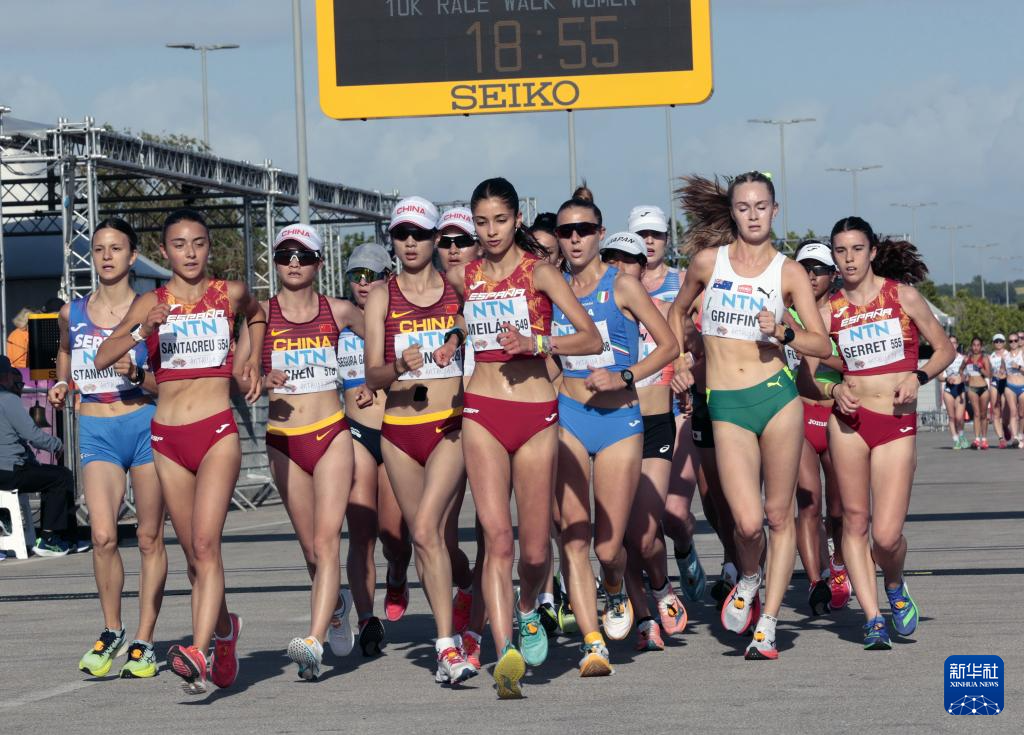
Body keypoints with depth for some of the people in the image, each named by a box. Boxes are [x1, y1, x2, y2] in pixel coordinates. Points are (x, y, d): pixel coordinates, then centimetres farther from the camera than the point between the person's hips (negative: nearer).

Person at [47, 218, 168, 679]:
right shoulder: (72, 314, 9)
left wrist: (137, 374, -18)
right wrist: (59, 391, 7)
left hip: (145, 423, -2)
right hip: (96, 432, 2)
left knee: (149, 537, 3)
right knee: (102, 535, -14)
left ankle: (143, 641, 11)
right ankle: (111, 631, 5)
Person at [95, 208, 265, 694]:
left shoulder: (230, 293, 5)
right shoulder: (150, 303, 5)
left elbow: (256, 315, 29)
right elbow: (103, 358, -5)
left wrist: (252, 360, 15)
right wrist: (142, 331, -20)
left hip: (217, 432, -2)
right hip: (167, 437, 3)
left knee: (206, 543, -19)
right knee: (193, 554, 9)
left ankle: (199, 650, -30)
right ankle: (224, 627, 34)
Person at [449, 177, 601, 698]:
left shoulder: (538, 271, -2)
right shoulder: (462, 276, 9)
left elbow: (592, 339, -9)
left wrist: (536, 344, -21)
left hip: (536, 413, -1)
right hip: (483, 412, 1)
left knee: (535, 547, 5)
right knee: (498, 538, -13)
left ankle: (527, 612, 37)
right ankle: (505, 656, -21)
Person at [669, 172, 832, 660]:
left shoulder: (788, 272, 4)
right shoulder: (708, 261, 6)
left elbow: (823, 345, 2)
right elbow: (677, 312, 24)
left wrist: (782, 333, -14)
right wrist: (679, 363, 14)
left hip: (776, 396, 0)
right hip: (726, 405, 0)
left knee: (779, 515, 2)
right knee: (748, 521, -11)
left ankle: (767, 625, 10)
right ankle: (748, 581, 21)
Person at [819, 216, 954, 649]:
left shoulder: (902, 295, 1)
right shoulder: (829, 308, 6)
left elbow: (944, 349, 8)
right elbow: (809, 372, 9)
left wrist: (918, 377, -9)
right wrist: (834, 389, -11)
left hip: (898, 423, -2)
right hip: (849, 419, 2)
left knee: (886, 535, -10)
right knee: (855, 521, 0)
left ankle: (896, 590, 22)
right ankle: (872, 618, 10)